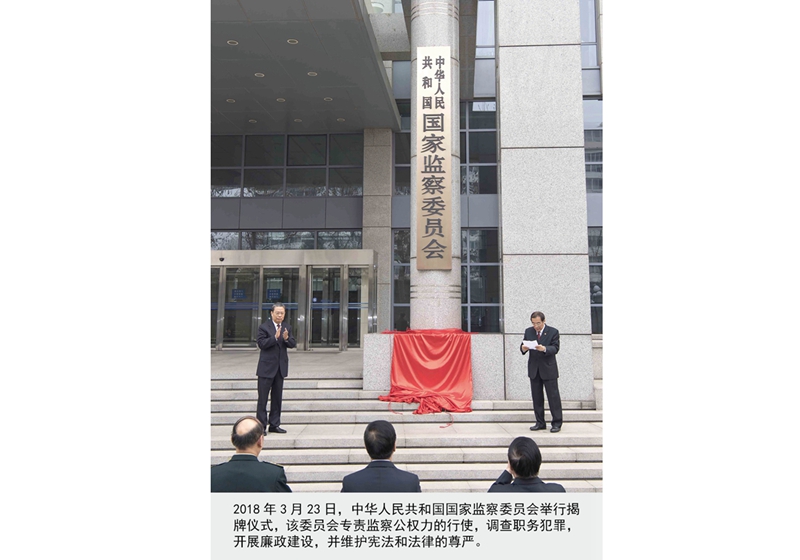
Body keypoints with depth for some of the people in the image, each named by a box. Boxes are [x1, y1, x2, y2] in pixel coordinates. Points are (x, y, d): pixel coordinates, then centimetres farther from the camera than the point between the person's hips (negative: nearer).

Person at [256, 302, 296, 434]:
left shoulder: (287, 328, 8)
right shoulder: (264, 327, -7)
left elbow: (293, 344, 1)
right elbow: (261, 343, -17)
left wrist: (286, 339, -19)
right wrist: (275, 337, -27)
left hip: (281, 367, 5)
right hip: (267, 367, -5)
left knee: (277, 397, 11)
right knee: (263, 398, -1)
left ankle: (274, 424, 19)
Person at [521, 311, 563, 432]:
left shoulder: (553, 332, -4)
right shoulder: (528, 331, 8)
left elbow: (555, 348, -12)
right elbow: (523, 345, 5)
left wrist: (544, 349, -31)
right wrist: (523, 348, -19)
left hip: (548, 369, -4)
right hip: (534, 369, 4)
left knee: (553, 396, -2)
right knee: (537, 397, 8)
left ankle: (557, 423, 5)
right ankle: (540, 423, 16)